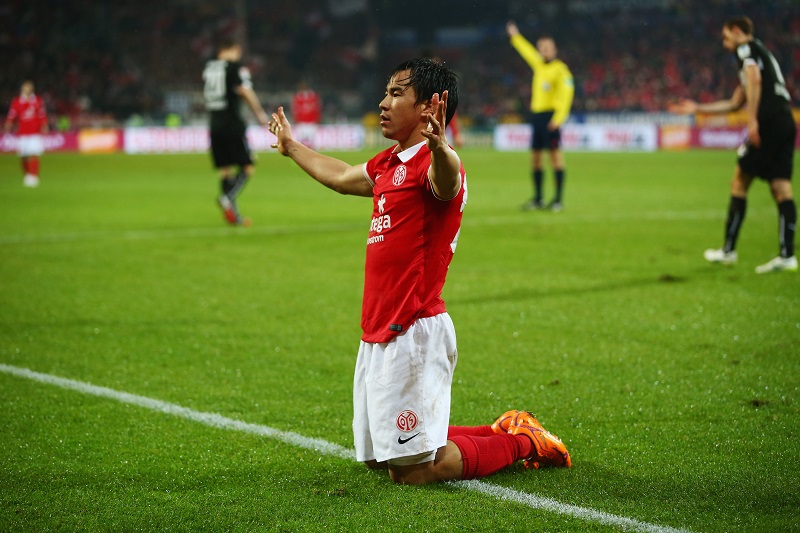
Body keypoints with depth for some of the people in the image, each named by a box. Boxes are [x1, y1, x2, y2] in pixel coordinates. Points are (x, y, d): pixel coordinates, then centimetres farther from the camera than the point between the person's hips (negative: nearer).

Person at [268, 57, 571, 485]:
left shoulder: (434, 163, -14)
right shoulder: (387, 164, 15)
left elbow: (447, 182, -40)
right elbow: (340, 177, 36)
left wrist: (439, 147, -62)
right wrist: (291, 147, 52)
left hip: (414, 334, -10)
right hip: (378, 334, 10)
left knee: (412, 471, -10)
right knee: (377, 458, 20)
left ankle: (521, 442, 12)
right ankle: (501, 432, 31)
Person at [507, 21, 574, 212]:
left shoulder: (560, 69, -6)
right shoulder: (539, 65, 15)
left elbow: (566, 94, -13)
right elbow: (527, 51, 35)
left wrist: (558, 118, -22)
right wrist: (516, 37, 46)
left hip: (550, 115, -8)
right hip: (536, 114, 8)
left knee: (555, 154, -9)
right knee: (536, 157, 7)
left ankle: (558, 199, -9)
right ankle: (537, 199, 13)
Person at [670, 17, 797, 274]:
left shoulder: (746, 48, 3)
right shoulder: (759, 54, 31)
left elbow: (755, 79, -18)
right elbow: (734, 103, 36)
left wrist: (753, 120, -23)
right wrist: (697, 108, 41)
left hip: (768, 123, -8)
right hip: (786, 125, 8)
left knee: (739, 182, 1)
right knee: (782, 190, 2)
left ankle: (728, 251, 5)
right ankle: (787, 255, -5)